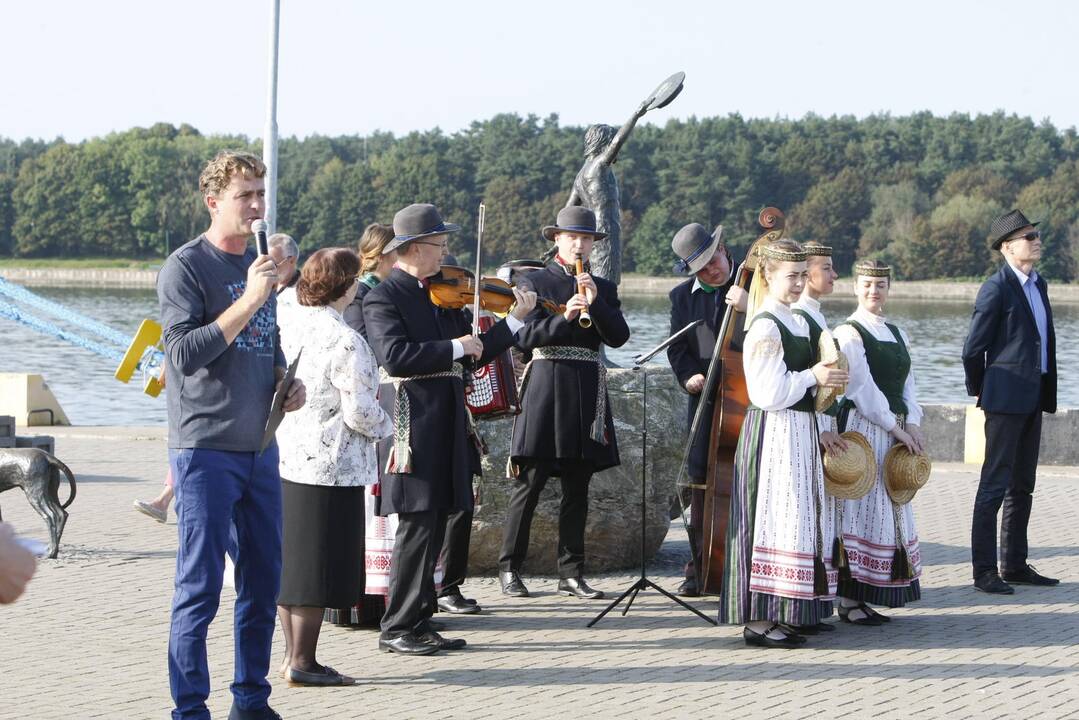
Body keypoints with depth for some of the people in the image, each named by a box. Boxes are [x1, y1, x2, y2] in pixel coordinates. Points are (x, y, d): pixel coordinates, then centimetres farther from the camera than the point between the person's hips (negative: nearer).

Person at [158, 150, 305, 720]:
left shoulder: (260, 264, 14)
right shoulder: (185, 267, -8)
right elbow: (185, 354, -19)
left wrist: (285, 382, 7)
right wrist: (249, 300, -22)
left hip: (260, 446, 7)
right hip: (205, 449, -7)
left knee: (262, 582, 11)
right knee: (201, 587, -4)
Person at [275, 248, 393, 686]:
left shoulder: (290, 331, 6)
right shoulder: (344, 342, -17)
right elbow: (359, 412, -19)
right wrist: (385, 424, 2)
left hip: (287, 460, 8)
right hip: (329, 466, -8)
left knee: (291, 560, 14)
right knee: (318, 566, 0)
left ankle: (293, 654, 22)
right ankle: (303, 662, 4)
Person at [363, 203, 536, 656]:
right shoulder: (384, 299, -8)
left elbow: (471, 355, 16)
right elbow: (395, 357, -22)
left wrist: (514, 321, 8)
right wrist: (454, 347, -18)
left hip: (445, 427, 8)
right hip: (413, 427, -8)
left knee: (432, 527, 10)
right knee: (417, 525, -8)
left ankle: (418, 623, 16)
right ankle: (396, 628, -1)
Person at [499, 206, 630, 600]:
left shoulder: (604, 288, 16)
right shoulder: (534, 282, 5)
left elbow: (618, 337, 3)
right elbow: (525, 337, -6)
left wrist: (596, 303, -11)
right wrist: (564, 317, -19)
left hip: (587, 392, 4)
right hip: (546, 386, -4)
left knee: (577, 489, 5)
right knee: (529, 483, -5)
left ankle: (571, 574, 9)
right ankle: (509, 568, 3)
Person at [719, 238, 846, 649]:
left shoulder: (793, 322, 16)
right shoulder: (766, 327, -14)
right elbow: (769, 392, -20)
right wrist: (814, 377, -14)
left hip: (797, 432, 10)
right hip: (774, 433, -10)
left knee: (795, 520, 11)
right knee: (772, 519, -8)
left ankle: (776, 618, 17)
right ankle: (759, 622, -4)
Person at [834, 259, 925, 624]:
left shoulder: (897, 335, 18)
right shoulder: (849, 333, -6)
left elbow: (907, 384, 14)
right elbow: (863, 388, -13)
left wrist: (912, 424, -3)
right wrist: (896, 427, -14)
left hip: (895, 433, 8)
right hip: (861, 428, -8)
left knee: (889, 509, 7)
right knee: (860, 508, -7)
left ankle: (862, 599, 12)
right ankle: (849, 601, -4)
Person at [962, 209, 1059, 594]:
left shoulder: (1038, 284, 14)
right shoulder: (996, 289, -13)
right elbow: (973, 349, -11)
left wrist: (1046, 393, 14)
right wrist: (981, 392, 1)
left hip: (1033, 400, 9)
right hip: (1006, 401, -9)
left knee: (1022, 487, 12)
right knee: (995, 485, -5)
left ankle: (1015, 566, 19)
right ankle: (984, 570, -2)